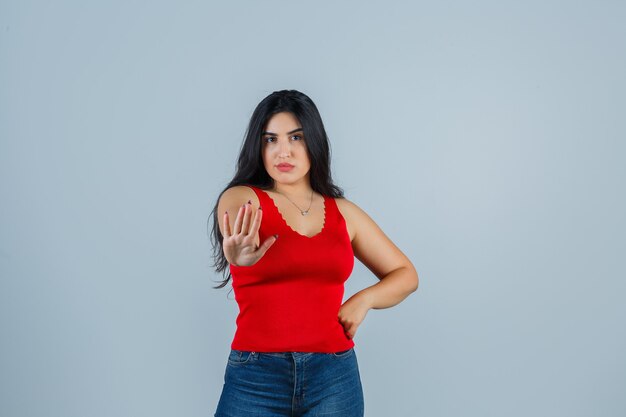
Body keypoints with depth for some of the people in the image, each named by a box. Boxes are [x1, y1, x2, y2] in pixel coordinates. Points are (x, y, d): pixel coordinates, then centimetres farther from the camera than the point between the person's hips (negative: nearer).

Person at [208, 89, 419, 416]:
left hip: (334, 377, 3)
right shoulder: (242, 199, -2)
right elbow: (233, 230, -26)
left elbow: (406, 274, 14)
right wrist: (240, 255, -49)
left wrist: (363, 299, -4)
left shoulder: (343, 212, 7)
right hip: (255, 378, -2)